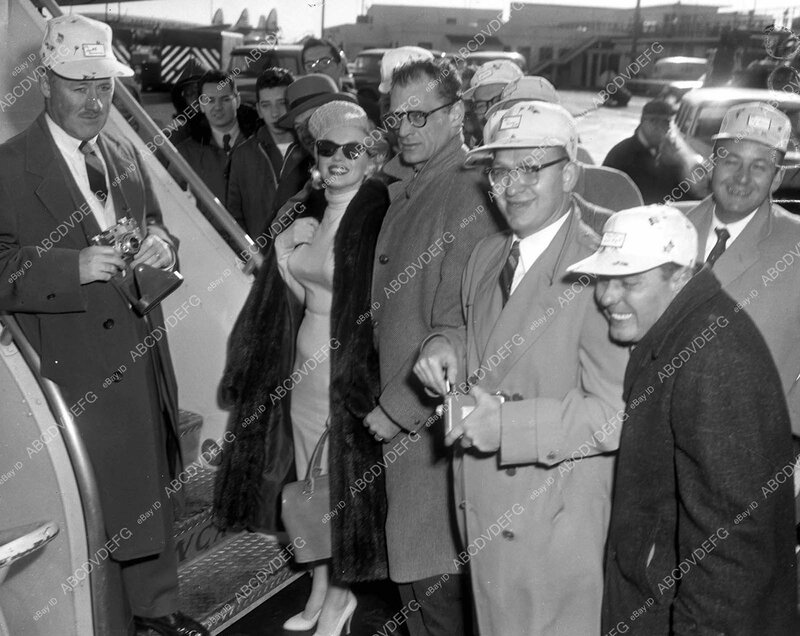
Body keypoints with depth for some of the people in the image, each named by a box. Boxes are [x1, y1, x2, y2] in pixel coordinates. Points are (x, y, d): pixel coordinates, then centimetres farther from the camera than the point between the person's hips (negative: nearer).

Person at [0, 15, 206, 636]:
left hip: (141, 352, 6)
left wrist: (160, 244, -5)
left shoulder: (126, 155, 11)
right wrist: (76, 267, -25)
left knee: (152, 487, 17)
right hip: (74, 367, -6)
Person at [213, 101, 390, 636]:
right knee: (309, 480, 16)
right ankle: (321, 592, 35)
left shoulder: (379, 216, -15)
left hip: (350, 368, -7)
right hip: (304, 363, 8)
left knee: (345, 481, 7)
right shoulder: (311, 213, 8)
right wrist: (286, 256, 0)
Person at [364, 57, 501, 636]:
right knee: (408, 567, 20)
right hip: (398, 412, 8)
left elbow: (458, 329, -21)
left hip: (433, 421, -8)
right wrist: (388, 400, 11)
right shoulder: (407, 189, 12)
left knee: (436, 579, 4)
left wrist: (399, 408, -14)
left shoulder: (469, 196, -17)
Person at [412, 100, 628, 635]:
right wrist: (448, 348, -2)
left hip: (558, 526, -7)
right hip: (484, 512, 7)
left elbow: (618, 413, -24)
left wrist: (506, 425, -26)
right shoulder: (487, 255, 6)